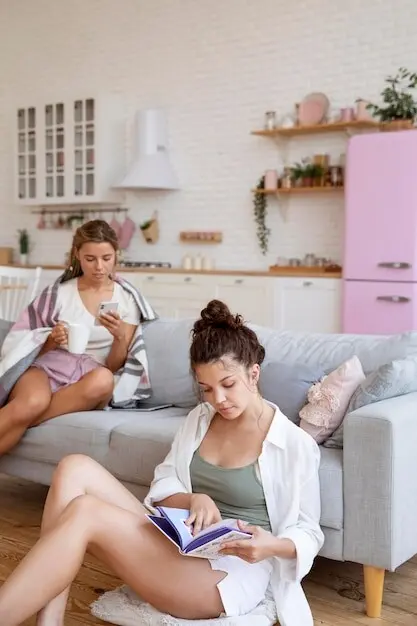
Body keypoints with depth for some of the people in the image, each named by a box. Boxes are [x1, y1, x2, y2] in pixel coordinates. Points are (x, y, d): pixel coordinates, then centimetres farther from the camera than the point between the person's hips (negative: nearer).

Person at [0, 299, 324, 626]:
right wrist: (193, 500, -14)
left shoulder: (295, 444, -6)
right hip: (175, 546, 7)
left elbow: (308, 533, -2)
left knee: (85, 513, -26)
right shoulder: (199, 418, 12)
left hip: (232, 573, -7)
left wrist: (273, 546, -24)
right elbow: (162, 487, 9)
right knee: (76, 469, -15)